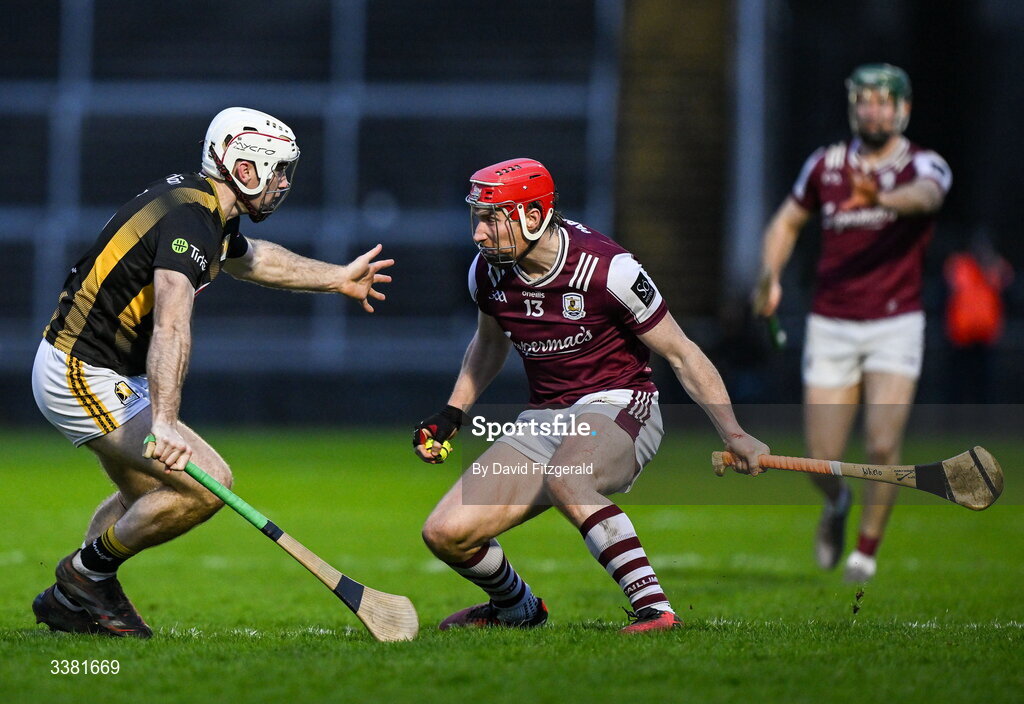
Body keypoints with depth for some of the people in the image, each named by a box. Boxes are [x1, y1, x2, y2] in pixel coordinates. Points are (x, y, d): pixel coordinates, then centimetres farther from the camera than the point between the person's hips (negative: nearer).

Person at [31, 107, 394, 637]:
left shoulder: (198, 206, 9)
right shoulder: (189, 219, -23)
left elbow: (248, 257, 33)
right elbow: (171, 326, -38)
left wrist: (338, 278, 43)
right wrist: (164, 423, -51)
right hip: (85, 378, -11)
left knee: (149, 495, 28)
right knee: (207, 482, -18)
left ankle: (68, 598, 29)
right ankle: (88, 573, -2)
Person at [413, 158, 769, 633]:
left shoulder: (604, 268, -18)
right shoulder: (489, 272, -1)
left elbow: (680, 353, -9)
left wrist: (734, 436, -14)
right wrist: (452, 414, 13)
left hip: (618, 406, -6)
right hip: (543, 423, 6)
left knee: (565, 481, -40)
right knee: (445, 534, -7)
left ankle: (654, 607, -36)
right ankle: (516, 608, 24)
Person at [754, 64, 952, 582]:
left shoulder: (924, 166, -4)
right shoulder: (826, 165, 7)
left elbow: (926, 195, -30)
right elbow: (787, 220, 22)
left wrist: (881, 198, -51)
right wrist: (770, 277, 6)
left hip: (895, 325, -2)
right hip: (831, 326, 2)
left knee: (883, 446, -15)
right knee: (822, 459, -1)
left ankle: (867, 549, 7)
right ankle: (836, 504, 35)